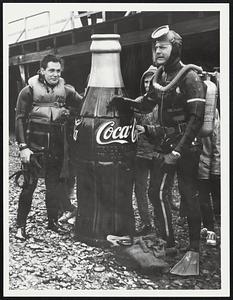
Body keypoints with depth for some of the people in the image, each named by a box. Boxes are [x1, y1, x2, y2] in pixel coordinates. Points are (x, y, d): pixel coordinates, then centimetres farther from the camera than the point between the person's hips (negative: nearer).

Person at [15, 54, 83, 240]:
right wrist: (23, 146, -12)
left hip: (57, 146, 4)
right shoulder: (29, 91, -3)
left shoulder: (66, 90, 7)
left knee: (55, 185, 11)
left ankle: (53, 221, 26)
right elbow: (20, 119, -5)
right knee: (29, 185, -2)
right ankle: (21, 225, 9)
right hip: (34, 146, -3)